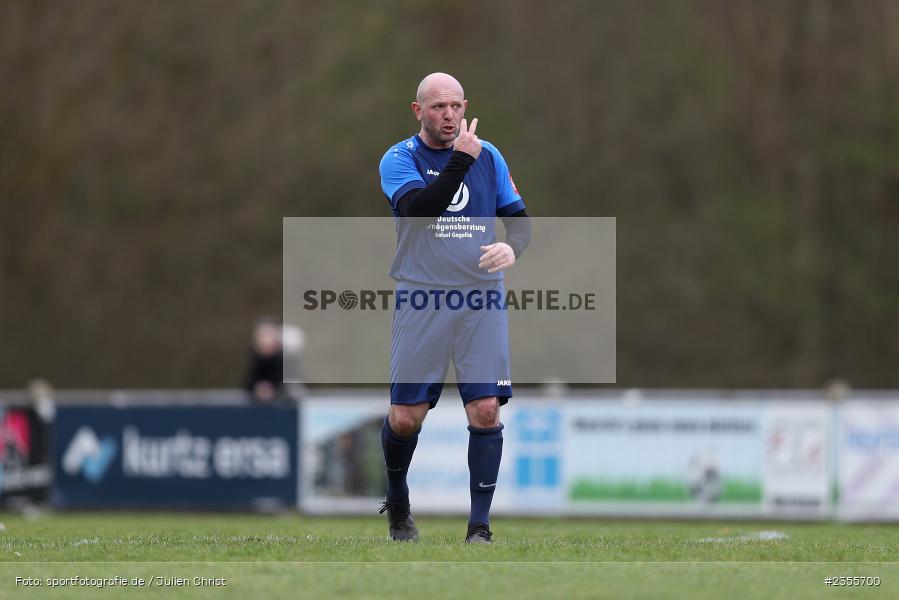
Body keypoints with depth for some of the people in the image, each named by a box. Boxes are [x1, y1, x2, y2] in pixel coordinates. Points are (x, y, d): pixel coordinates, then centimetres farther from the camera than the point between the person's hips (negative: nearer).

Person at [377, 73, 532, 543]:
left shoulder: (488, 156, 9)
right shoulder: (399, 159, -2)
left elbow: (518, 217, 13)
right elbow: (418, 208, -20)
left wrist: (511, 245, -9)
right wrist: (460, 160, -26)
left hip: (481, 299, 2)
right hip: (421, 299, -2)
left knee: (486, 410, -9)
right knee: (406, 416, -1)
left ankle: (479, 527, -3)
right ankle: (397, 504, 27)